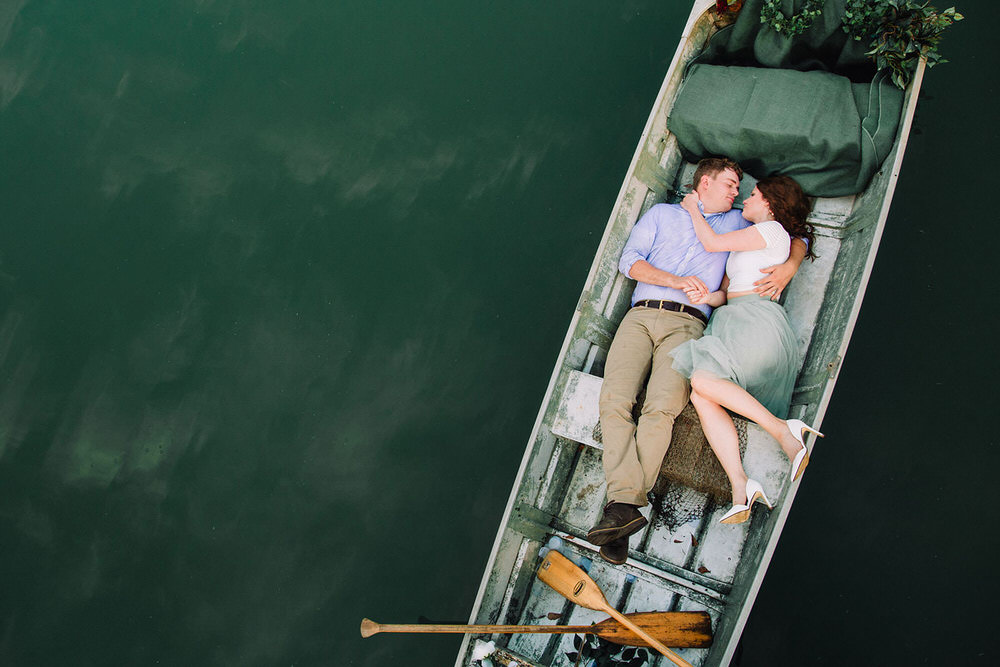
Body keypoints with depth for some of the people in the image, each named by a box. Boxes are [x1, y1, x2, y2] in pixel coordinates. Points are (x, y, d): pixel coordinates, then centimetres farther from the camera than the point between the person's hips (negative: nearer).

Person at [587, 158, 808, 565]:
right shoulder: (662, 213, 25)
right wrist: (677, 281, -3)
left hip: (686, 324, 0)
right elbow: (629, 261, 12)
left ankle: (622, 504, -32)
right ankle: (625, 505, -32)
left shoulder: (737, 223, 28)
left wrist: (787, 268, 6)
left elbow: (794, 240, 30)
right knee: (615, 400, -24)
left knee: (661, 409, -27)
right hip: (641, 315, 1)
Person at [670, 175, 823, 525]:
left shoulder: (772, 229, 5)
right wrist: (709, 296, 2)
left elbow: (712, 242, -1)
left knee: (703, 381, -30)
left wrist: (693, 208, 14)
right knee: (701, 397, -17)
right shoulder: (745, 242, 33)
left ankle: (783, 429, -26)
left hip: (755, 320, -8)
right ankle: (740, 487, -27)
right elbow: (726, 292, 25)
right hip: (731, 321, 8)